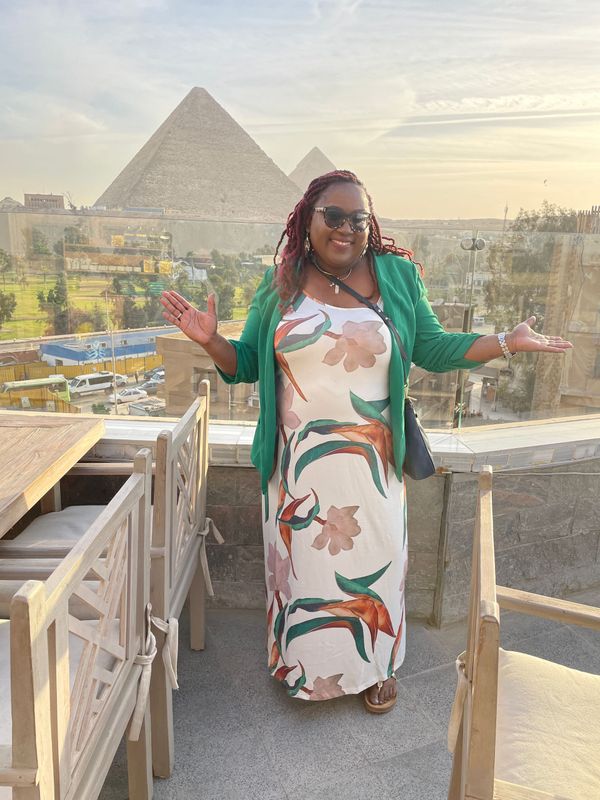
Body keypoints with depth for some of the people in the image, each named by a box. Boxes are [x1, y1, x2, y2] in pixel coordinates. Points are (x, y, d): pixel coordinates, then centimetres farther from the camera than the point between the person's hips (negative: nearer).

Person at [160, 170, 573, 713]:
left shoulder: (398, 276, -2)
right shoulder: (280, 285, -1)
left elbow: (432, 347, 4)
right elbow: (246, 365, 2)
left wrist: (508, 342, -4)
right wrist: (210, 340, -16)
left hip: (370, 463, 0)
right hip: (300, 464, 1)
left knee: (373, 558, 14)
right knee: (304, 560, 15)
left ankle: (377, 666, 41)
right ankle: (307, 664, 42)